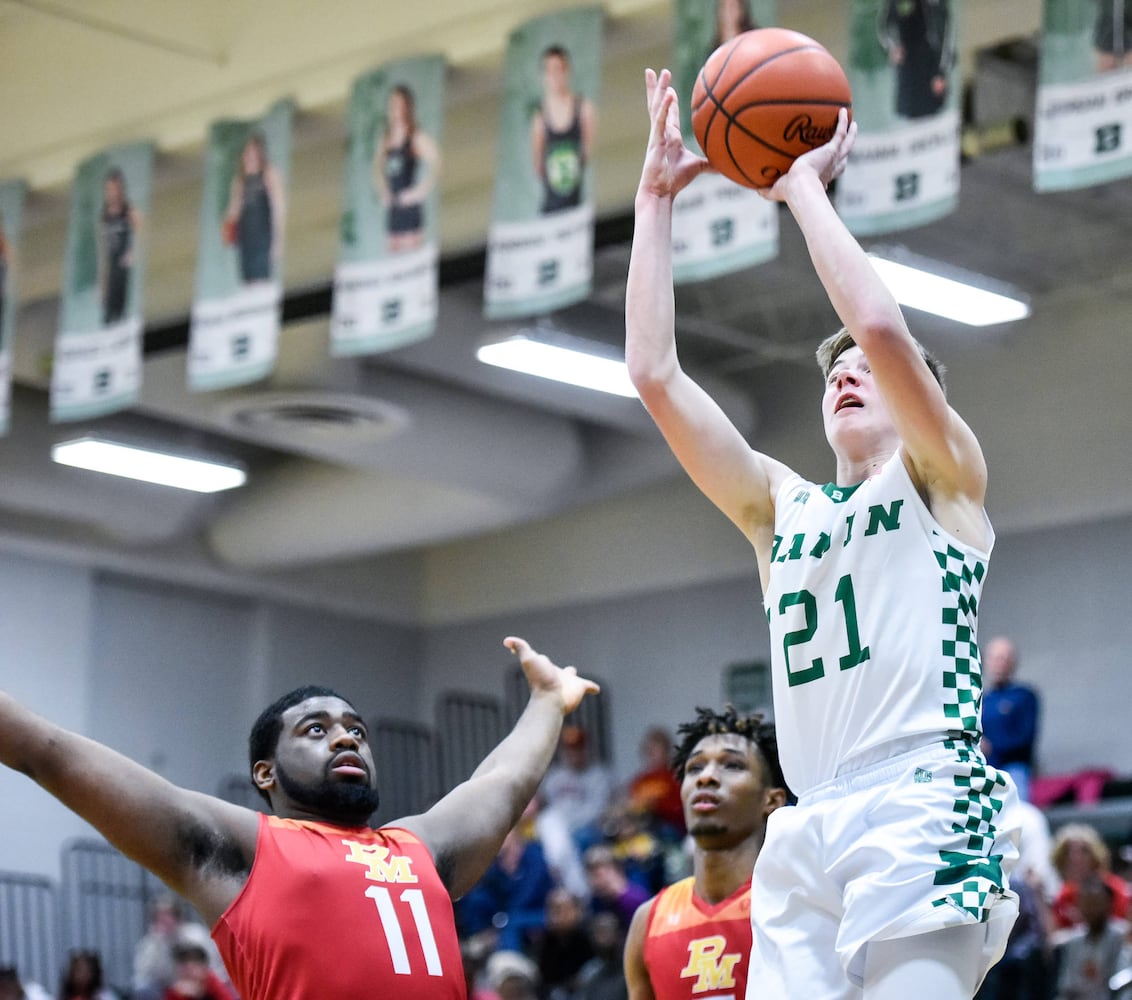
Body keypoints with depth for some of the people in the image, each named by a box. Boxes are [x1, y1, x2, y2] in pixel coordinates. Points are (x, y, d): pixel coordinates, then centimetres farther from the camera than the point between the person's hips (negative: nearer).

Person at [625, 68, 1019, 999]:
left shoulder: (944, 479, 11)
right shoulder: (782, 506, 25)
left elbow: (880, 326, -7)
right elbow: (655, 374, 17)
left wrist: (805, 185, 3)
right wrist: (656, 197, 17)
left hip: (923, 807, -5)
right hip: (807, 828, 5)